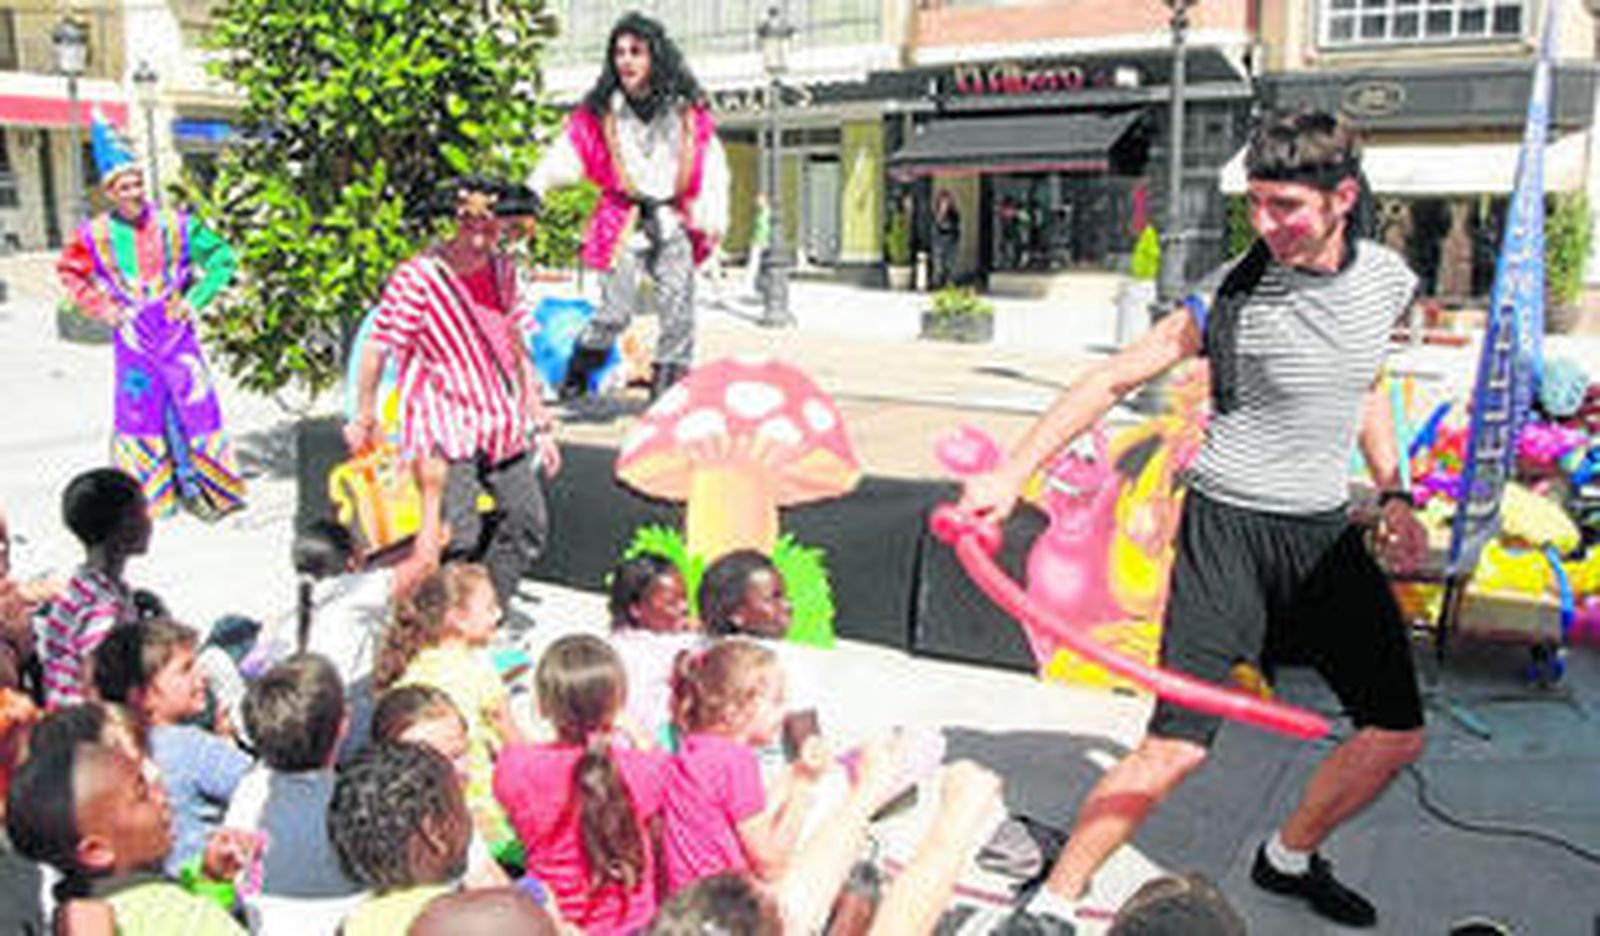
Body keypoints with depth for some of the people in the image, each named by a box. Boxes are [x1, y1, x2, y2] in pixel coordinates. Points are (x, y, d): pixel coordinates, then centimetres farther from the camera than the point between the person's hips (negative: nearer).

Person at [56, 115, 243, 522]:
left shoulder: (175, 224, -5)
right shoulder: (95, 235, -3)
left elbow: (221, 258, 4)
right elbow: (69, 273, 14)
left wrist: (195, 299, -4)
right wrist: (102, 308, 2)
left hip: (176, 331, -1)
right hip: (130, 336, 1)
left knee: (195, 404, -1)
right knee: (136, 411, 7)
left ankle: (207, 488, 12)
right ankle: (145, 497, 20)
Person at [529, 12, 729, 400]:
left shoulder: (687, 109, 5)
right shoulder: (599, 112, 1)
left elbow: (713, 165, 9)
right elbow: (562, 157, -4)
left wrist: (714, 219, 1)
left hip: (674, 222, 2)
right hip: (624, 222, -2)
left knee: (678, 313, -3)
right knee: (615, 311, -8)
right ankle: (577, 375, 15)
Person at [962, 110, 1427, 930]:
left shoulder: (1388, 278, 2)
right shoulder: (1231, 296, -15)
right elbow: (1114, 379, -13)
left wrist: (1393, 493, 11)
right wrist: (1012, 472, -21)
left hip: (1327, 530, 6)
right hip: (1229, 529, -6)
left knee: (1398, 733, 11)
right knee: (1177, 745, -13)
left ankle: (1289, 858, 36)